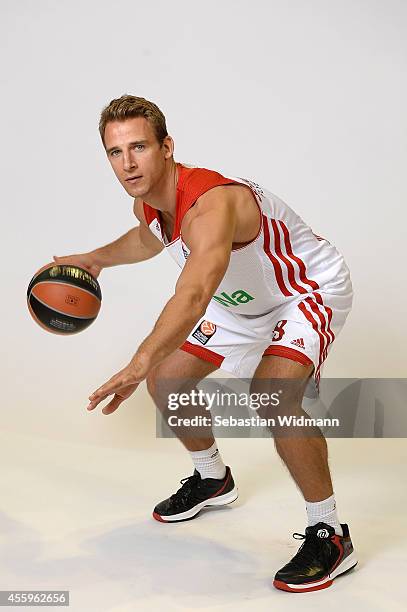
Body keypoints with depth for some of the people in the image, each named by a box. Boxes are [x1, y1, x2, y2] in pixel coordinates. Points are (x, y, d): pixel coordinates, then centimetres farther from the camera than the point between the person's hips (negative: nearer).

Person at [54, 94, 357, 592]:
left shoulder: (211, 204, -39)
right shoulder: (148, 201, -10)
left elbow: (193, 295, -57)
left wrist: (141, 362, -67)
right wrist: (95, 259, 11)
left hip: (311, 290, -9)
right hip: (245, 300, 9)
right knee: (165, 381, 10)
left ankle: (330, 536, -13)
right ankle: (212, 480, 37)